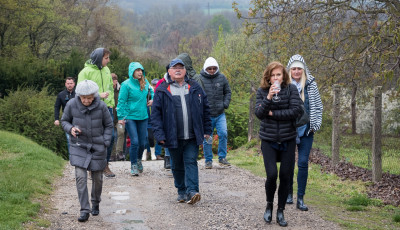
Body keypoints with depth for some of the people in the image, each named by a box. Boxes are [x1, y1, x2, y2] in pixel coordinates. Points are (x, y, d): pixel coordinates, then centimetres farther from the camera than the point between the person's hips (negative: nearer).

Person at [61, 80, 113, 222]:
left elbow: (109, 125, 3)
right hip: (79, 146, 0)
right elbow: (64, 120, 6)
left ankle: (96, 204, 35)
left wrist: (105, 142, -5)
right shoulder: (72, 105, -9)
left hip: (97, 147, 0)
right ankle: (85, 210, -5)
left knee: (97, 178, 9)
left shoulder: (101, 106, -11)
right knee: (80, 177, -12)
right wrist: (70, 128, -15)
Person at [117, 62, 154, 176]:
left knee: (142, 142, 9)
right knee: (134, 142, -11)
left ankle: (139, 160, 37)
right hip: (130, 117, -5)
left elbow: (151, 91, 26)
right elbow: (121, 101, -9)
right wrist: (121, 117, -12)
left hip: (143, 116, 5)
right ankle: (133, 165, 6)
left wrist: (152, 99, 6)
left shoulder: (145, 82, 5)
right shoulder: (126, 84, -10)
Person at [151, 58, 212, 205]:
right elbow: (156, 113, -2)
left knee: (191, 162, -7)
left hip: (192, 137, 0)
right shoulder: (162, 90, 1)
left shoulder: (195, 88, 9)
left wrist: (207, 130, 10)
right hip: (173, 137, 0)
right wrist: (159, 134, -10)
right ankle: (181, 191, 22)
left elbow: (205, 109, 13)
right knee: (177, 165, 10)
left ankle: (192, 191, -12)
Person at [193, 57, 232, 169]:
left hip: (220, 114, 2)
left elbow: (227, 92, 16)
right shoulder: (199, 79, -5)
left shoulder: (222, 78, 5)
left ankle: (222, 157, 7)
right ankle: (208, 160, 16)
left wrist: (225, 103, 0)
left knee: (223, 134, -9)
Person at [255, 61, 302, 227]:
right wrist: (268, 98, -25)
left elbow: (296, 110, -14)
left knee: (285, 176, 2)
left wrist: (273, 113, -12)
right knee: (272, 175, -11)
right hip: (268, 140, 0)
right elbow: (259, 113, -11)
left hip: (288, 140, 0)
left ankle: (280, 212, 19)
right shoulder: (262, 91, 0)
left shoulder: (291, 89, -3)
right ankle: (269, 205, 17)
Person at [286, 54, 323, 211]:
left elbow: (317, 106, 7)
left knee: (303, 163, -4)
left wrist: (315, 125, 0)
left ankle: (300, 199, 2)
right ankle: (289, 192, 28)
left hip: (305, 130, 0)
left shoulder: (311, 84, 1)